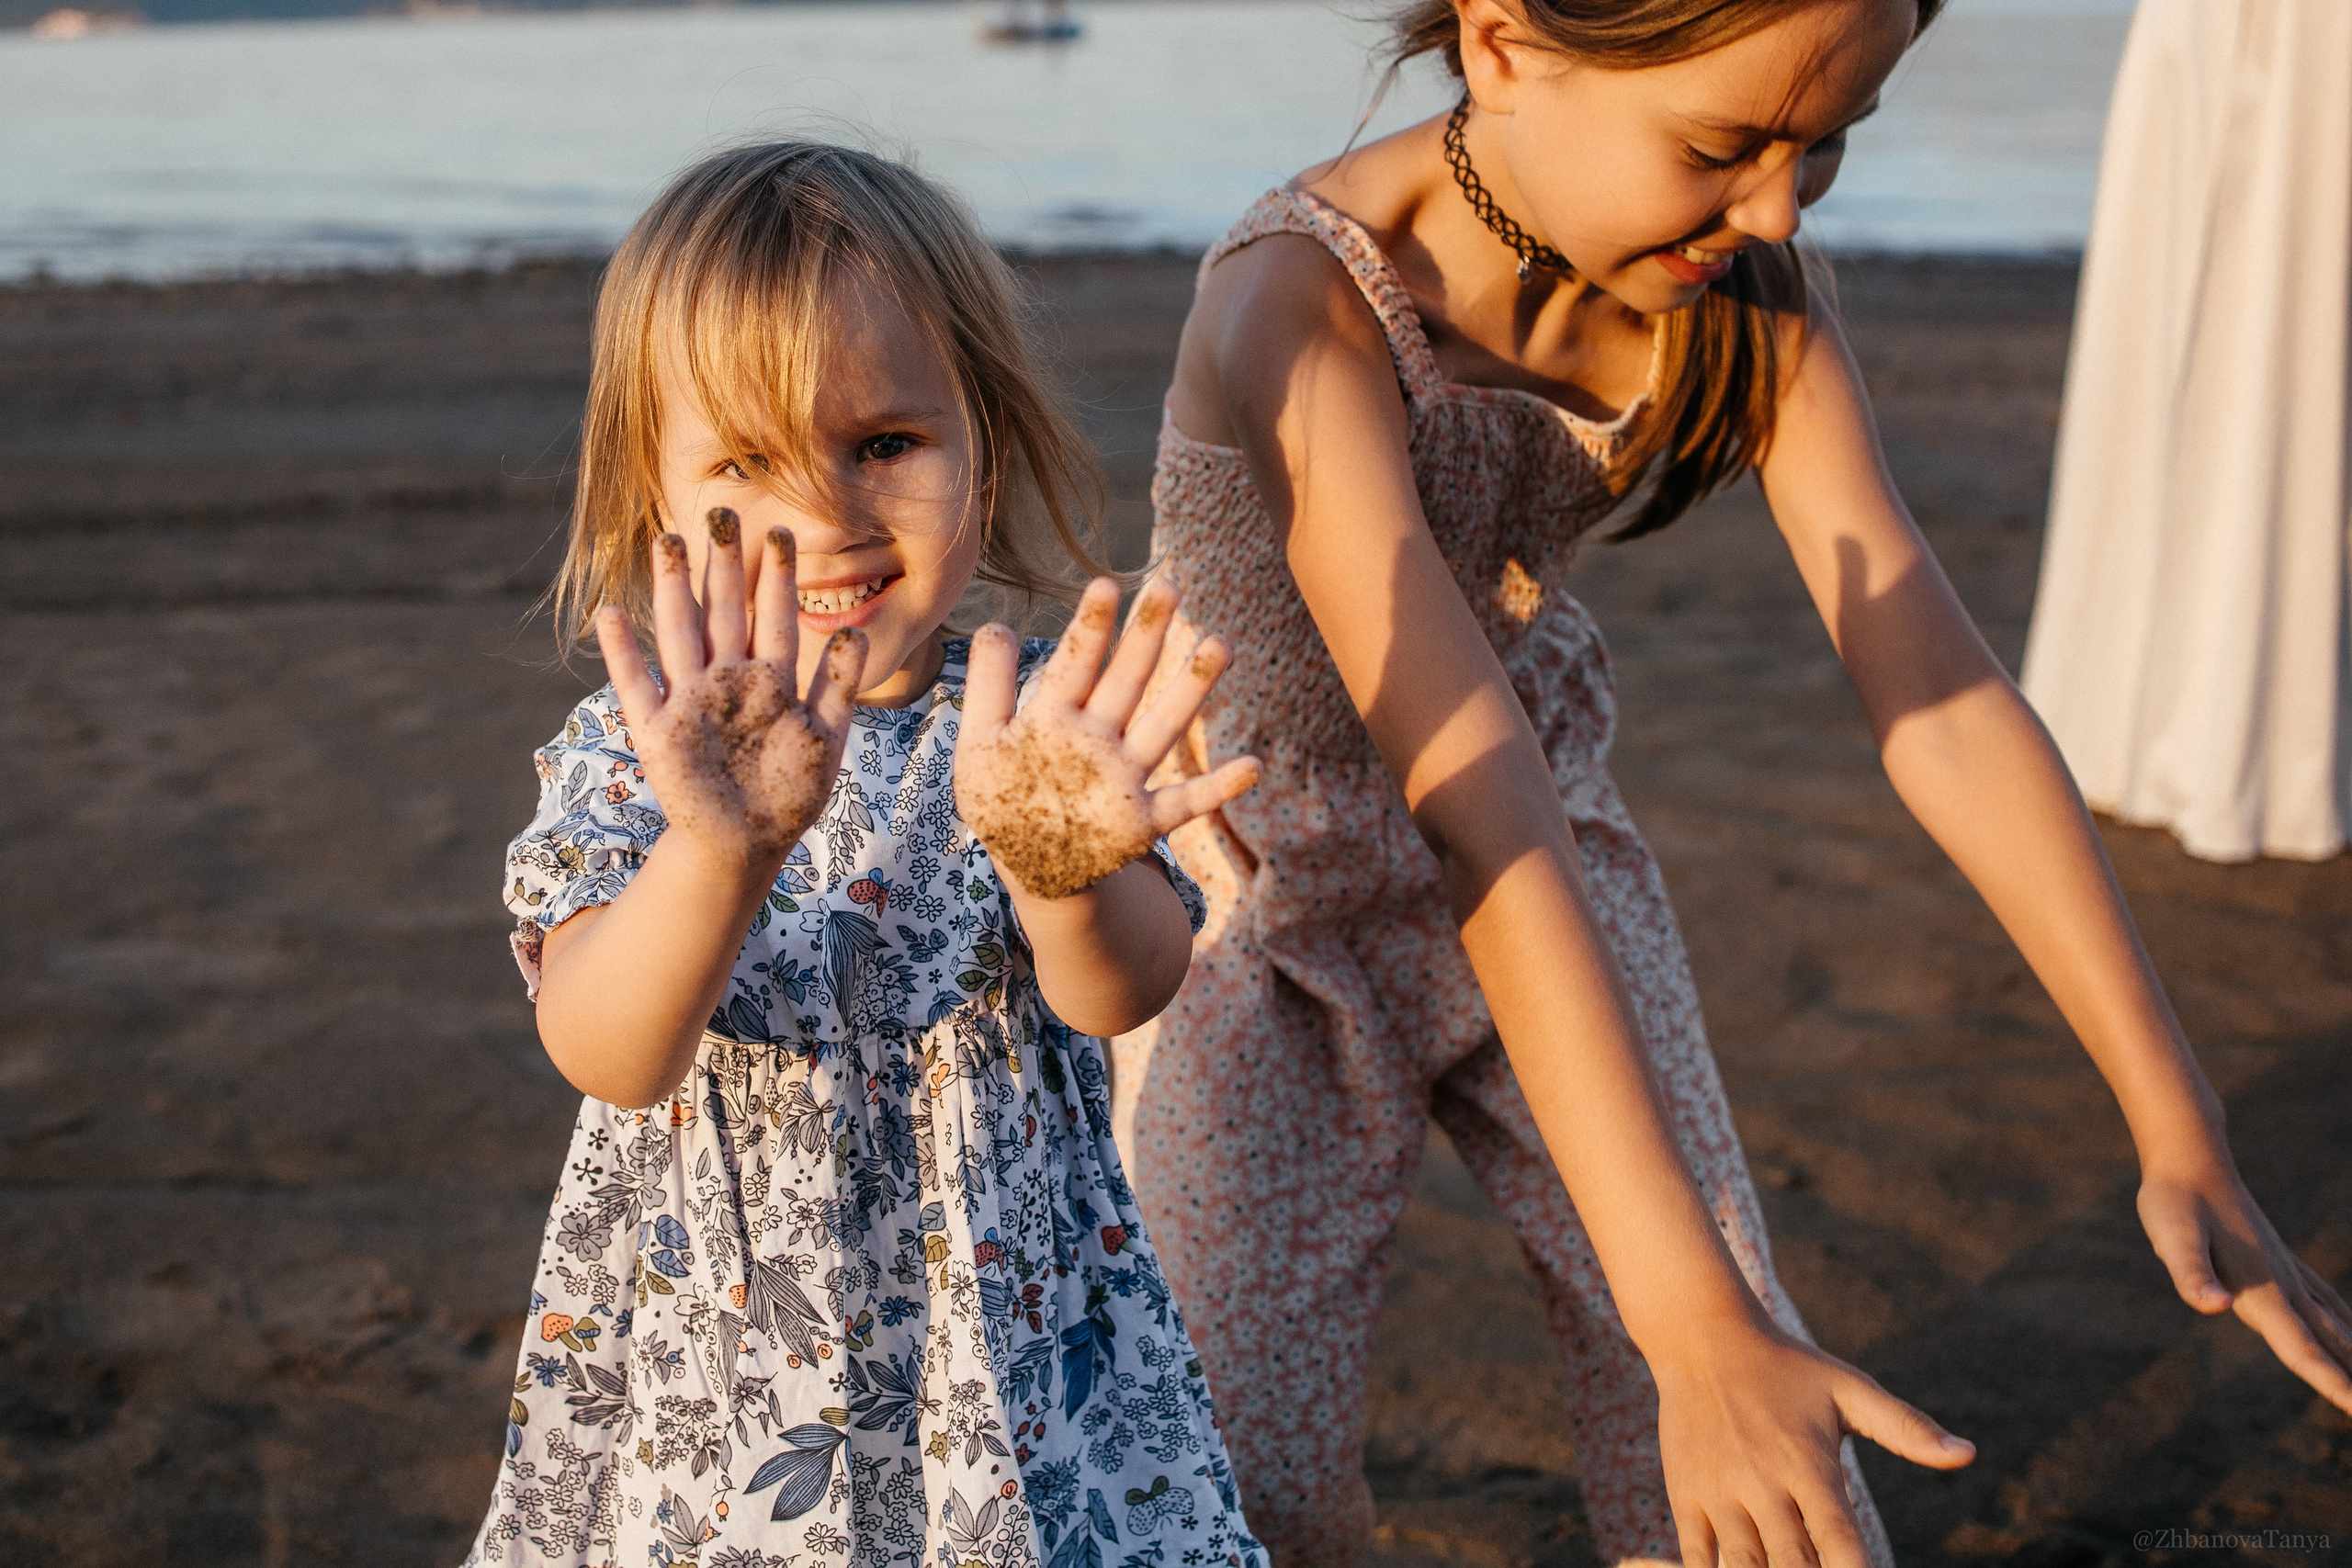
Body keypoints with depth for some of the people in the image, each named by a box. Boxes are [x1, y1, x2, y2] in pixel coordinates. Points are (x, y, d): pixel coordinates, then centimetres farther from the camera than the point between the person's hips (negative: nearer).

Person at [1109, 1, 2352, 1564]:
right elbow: (1485, 831, -41)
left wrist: (2179, 1126, -19)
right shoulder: (1306, 314, -35)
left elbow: (1939, 688, -16)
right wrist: (1697, 1328, -42)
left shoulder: (1739, 284, -16)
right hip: (1265, 882, -4)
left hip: (1541, 780, 5)